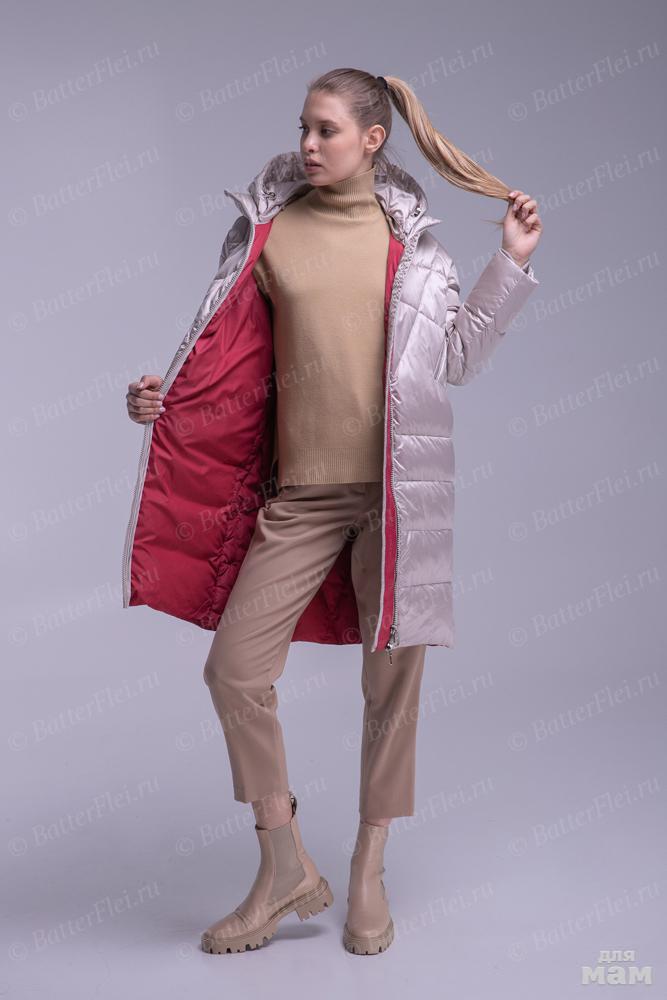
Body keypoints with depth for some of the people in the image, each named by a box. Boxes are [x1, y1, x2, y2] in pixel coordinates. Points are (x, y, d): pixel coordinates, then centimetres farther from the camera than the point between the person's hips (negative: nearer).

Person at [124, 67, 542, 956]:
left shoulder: (410, 238, 5)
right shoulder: (268, 230, 6)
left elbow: (452, 362, 5)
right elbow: (232, 363, 8)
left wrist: (511, 264, 1)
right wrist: (163, 397, -9)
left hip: (398, 488, -1)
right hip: (301, 493, 1)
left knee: (393, 679, 5)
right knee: (234, 669, -5)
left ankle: (369, 874, 25)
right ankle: (286, 872, 15)